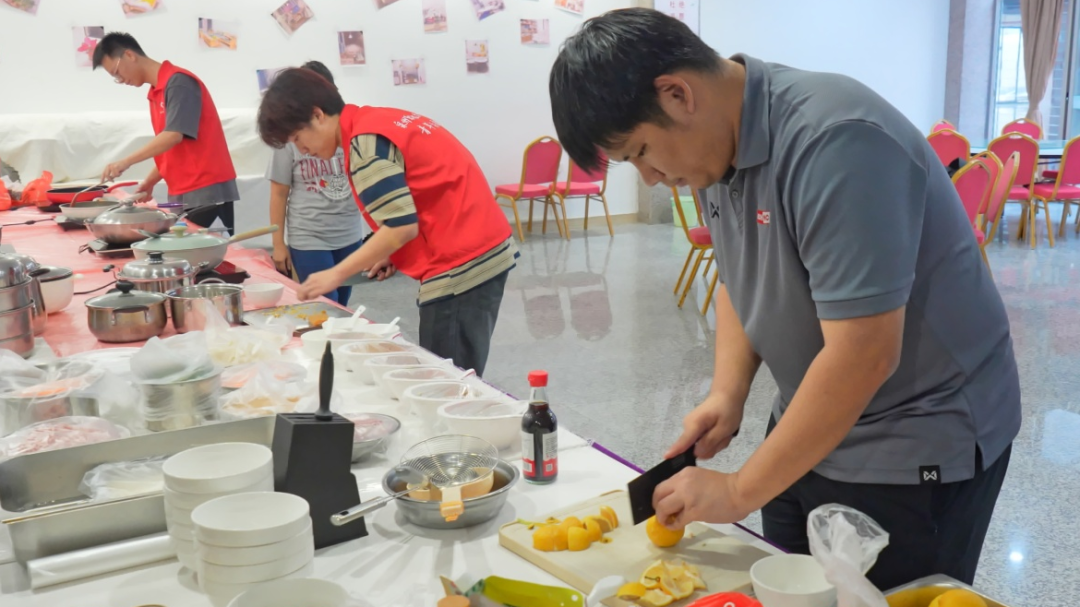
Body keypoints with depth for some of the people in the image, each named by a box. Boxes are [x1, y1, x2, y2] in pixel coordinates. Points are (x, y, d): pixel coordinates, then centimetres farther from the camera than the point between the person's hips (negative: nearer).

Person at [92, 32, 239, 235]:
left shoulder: (177, 82, -10)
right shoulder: (156, 93, 15)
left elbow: (174, 135, -20)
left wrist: (125, 162, -21)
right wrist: (150, 182, 12)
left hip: (206, 190, -8)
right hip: (182, 194, 8)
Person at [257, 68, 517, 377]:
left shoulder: (364, 140, -14)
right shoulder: (379, 121, 15)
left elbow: (401, 226, -19)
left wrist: (335, 274, -10)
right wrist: (391, 254, 14)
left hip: (460, 268, -10)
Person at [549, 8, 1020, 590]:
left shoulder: (835, 142, -28)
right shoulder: (720, 144, -2)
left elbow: (863, 355, -30)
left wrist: (740, 492, -22)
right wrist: (726, 394, -5)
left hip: (917, 447, -7)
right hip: (811, 426, 7)